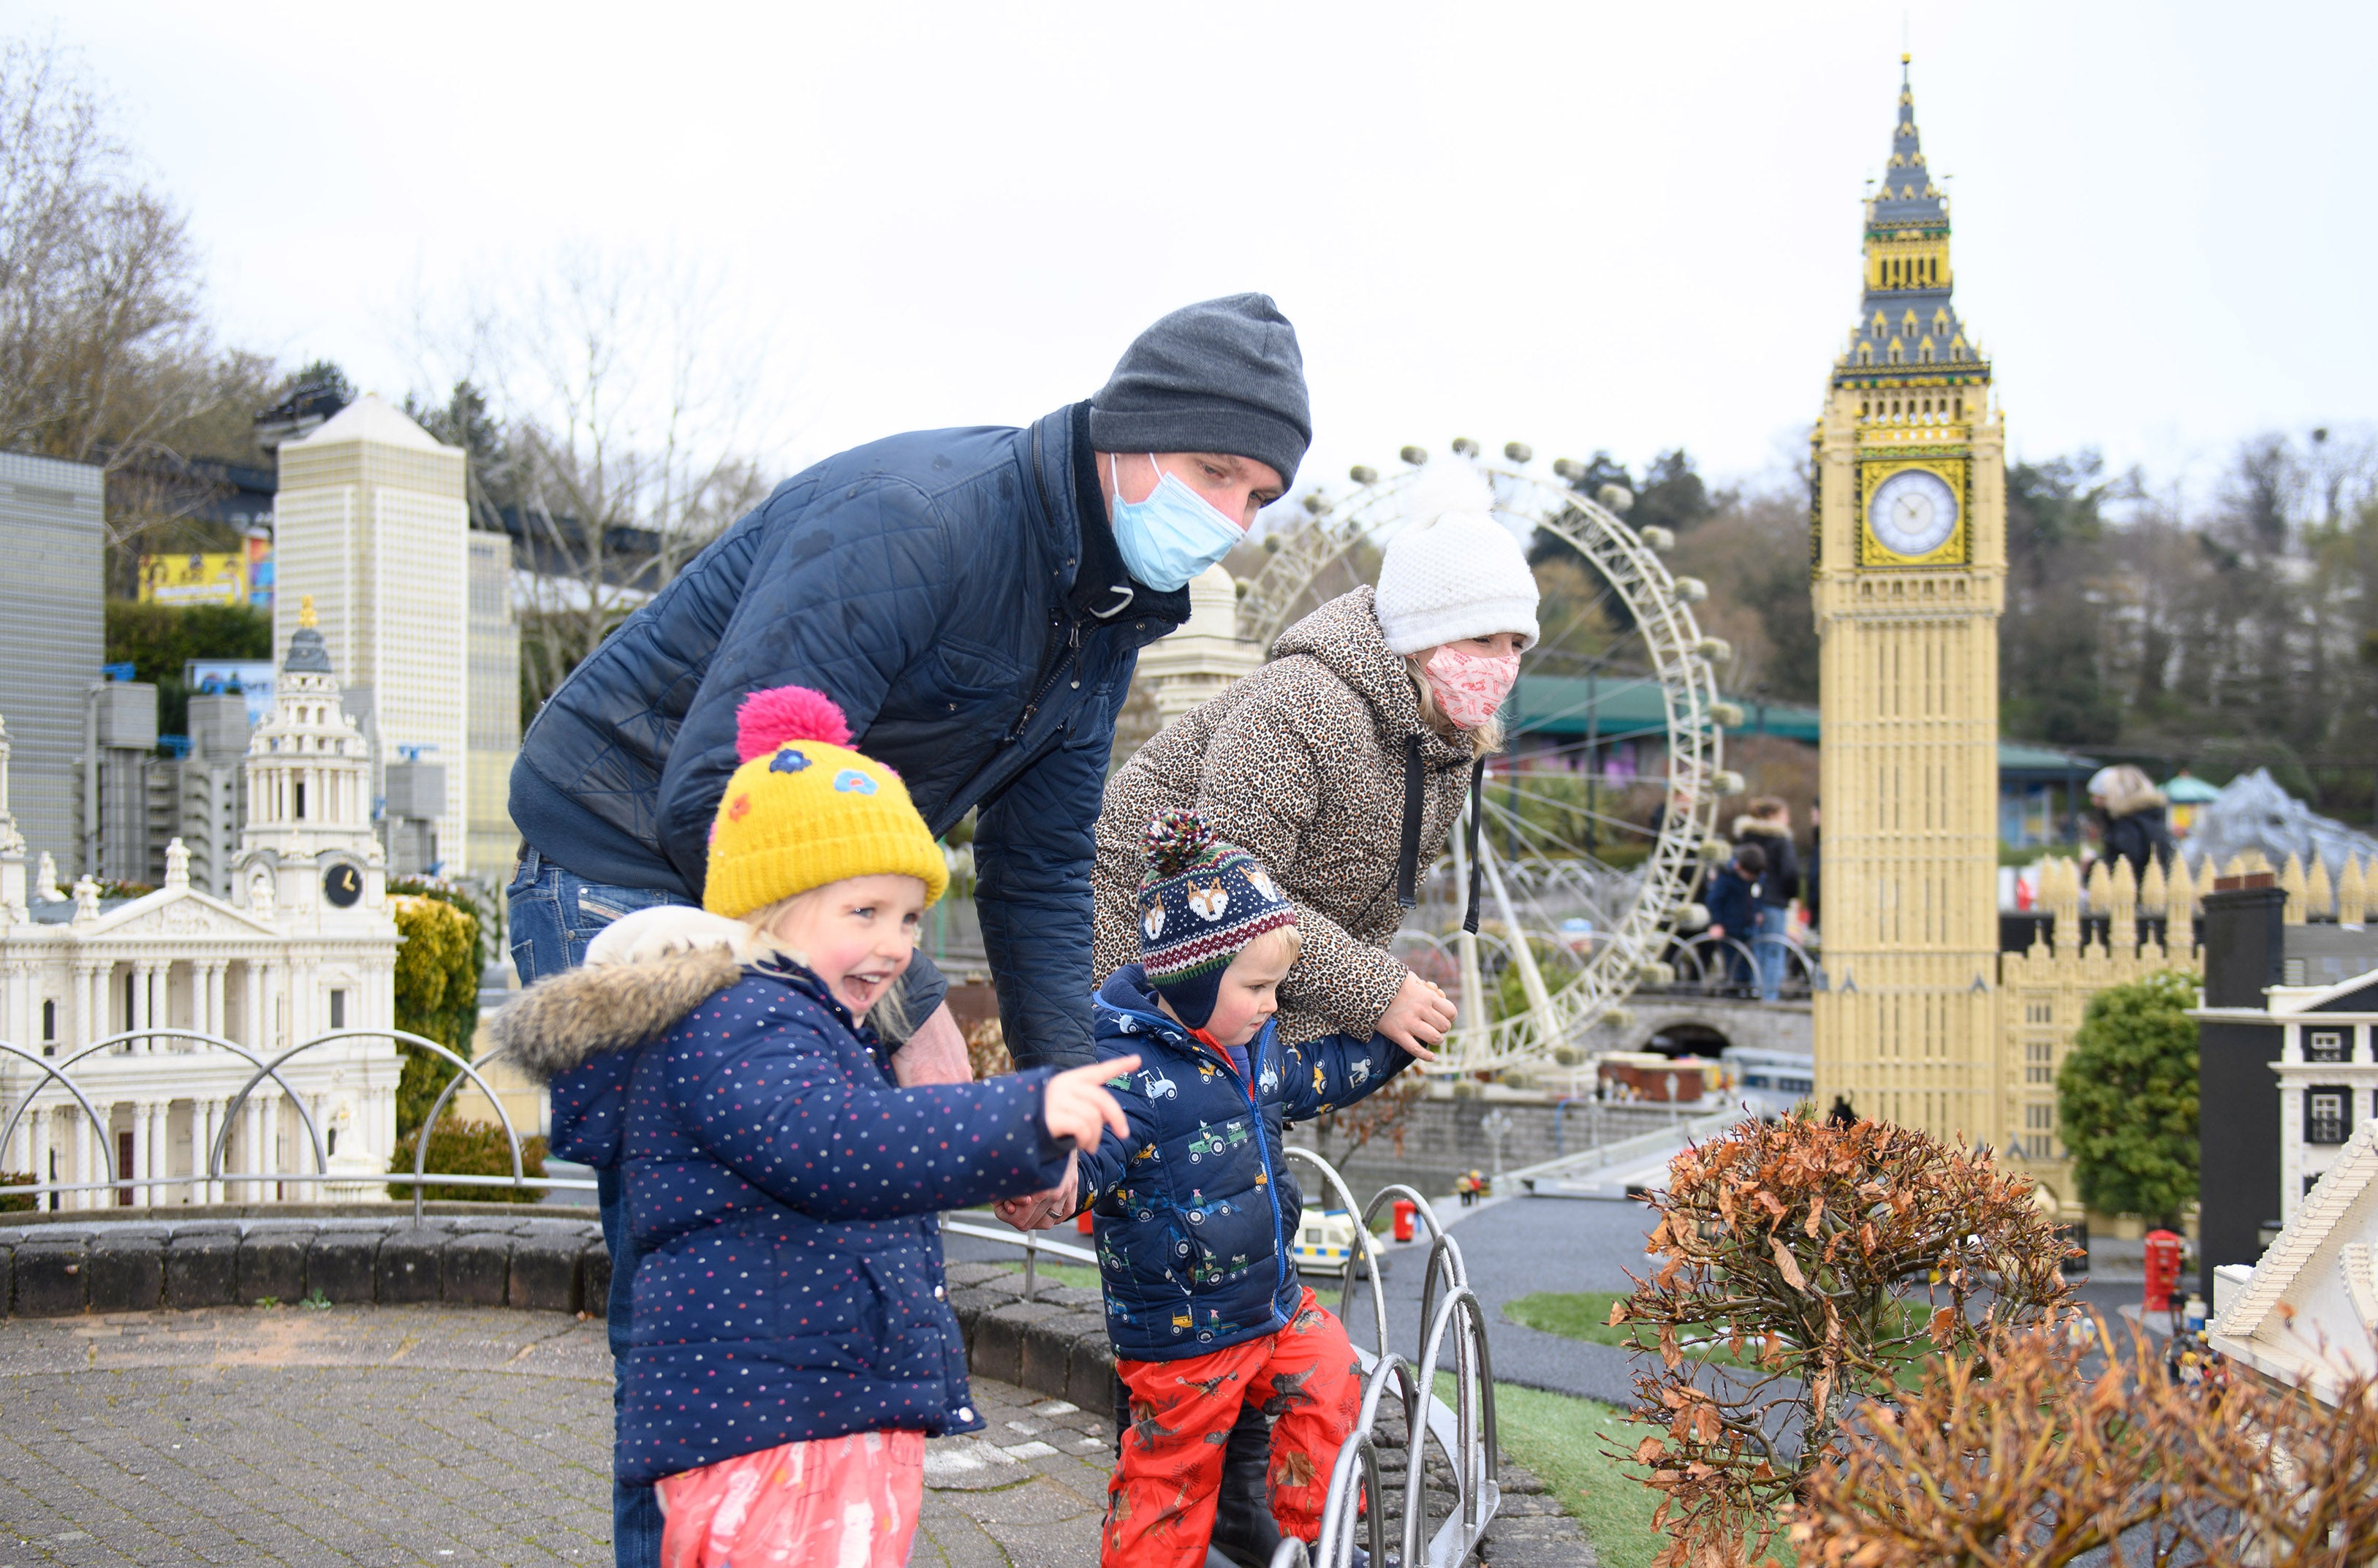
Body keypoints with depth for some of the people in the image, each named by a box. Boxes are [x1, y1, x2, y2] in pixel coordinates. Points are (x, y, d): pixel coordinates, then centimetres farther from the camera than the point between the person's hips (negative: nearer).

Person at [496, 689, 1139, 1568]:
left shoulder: (823, 1032, 21)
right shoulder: (732, 1029, -15)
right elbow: (833, 1147, -33)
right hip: (769, 1431, -11)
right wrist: (1021, 1119, -40)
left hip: (850, 1424, 11)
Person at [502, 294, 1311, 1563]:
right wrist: (911, 1013, -28)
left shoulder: (1108, 612, 2)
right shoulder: (914, 518, -27)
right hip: (626, 872, -9)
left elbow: (1039, 870, 10)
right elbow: (721, 797, -32)